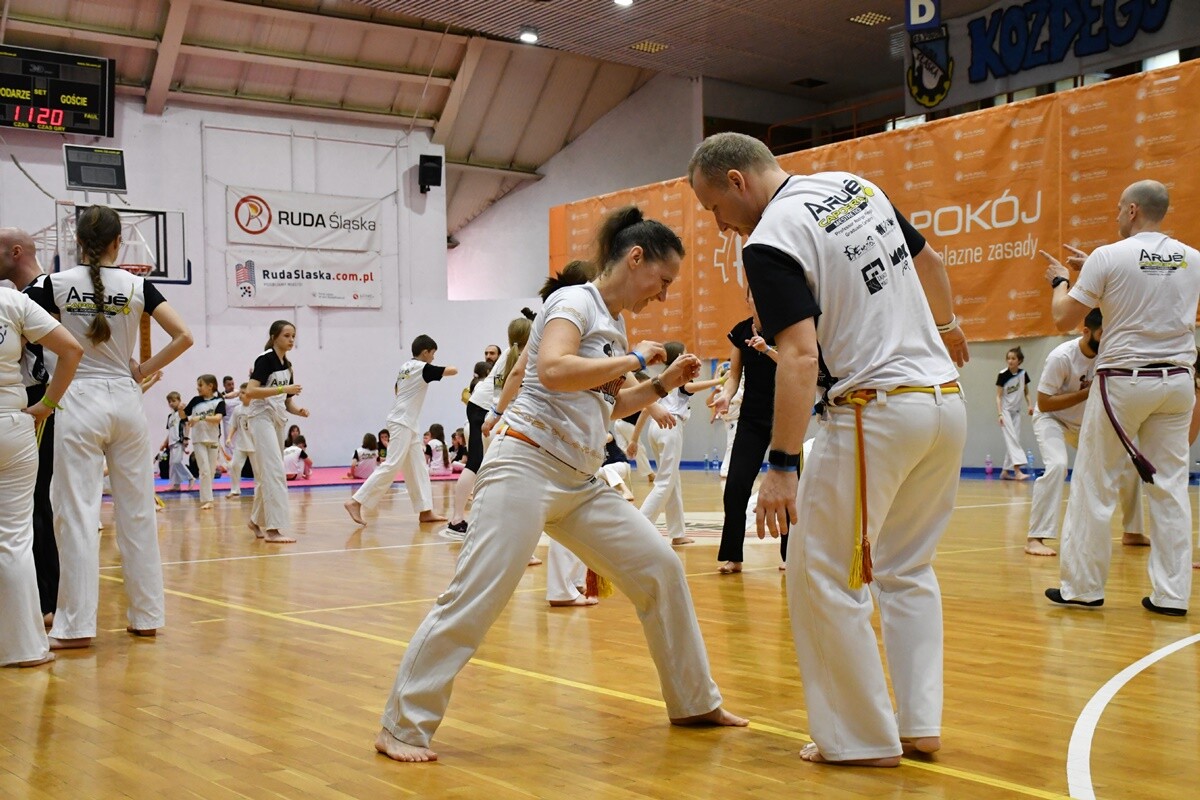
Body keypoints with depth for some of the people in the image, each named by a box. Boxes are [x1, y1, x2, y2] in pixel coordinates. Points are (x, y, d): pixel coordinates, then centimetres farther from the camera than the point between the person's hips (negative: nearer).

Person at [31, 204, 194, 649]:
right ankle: (146, 616, 15)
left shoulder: (57, 285, -3)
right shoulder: (137, 286, 0)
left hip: (79, 402, -2)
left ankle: (78, 624, 0)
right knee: (137, 512, 9)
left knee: (78, 513, 0)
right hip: (125, 401, 2)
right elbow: (183, 337, -5)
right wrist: (144, 371, 3)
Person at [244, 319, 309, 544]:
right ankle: (273, 528, -18)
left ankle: (257, 521, 29)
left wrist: (298, 410, -3)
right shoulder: (265, 360, -11)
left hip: (278, 421, 8)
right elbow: (250, 392, -22)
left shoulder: (287, 366, 13)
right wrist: (283, 389, -26)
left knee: (267, 474, 15)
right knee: (274, 472, -16)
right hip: (262, 418, -8)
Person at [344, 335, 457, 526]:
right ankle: (355, 502, -16)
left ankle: (425, 511, 9)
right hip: (402, 423, -10)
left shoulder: (405, 366, 12)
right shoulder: (423, 368, -11)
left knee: (418, 467, 9)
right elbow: (452, 371, -12)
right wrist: (450, 368, 10)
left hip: (407, 423, 10)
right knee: (391, 466, -13)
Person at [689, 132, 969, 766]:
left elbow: (800, 357, -21)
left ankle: (864, 738, 10)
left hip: (879, 410, -9)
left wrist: (780, 466, -20)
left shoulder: (769, 243, -12)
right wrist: (945, 323, 43)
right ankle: (921, 724, 22)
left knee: (822, 577, 2)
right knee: (907, 569, 19)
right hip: (948, 401, 9)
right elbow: (929, 263, 25)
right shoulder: (857, 186, 12)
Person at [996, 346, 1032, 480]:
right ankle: (1017, 471, -22)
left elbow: (1026, 392, 11)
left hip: (1016, 411, 5)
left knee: (1014, 440, 5)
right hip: (1005, 410, -5)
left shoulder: (1023, 374, -2)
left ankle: (1005, 471, 13)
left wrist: (1030, 405, -6)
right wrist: (1000, 414, -19)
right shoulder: (1002, 375, -14)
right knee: (1012, 439, -15)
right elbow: (998, 396, -11)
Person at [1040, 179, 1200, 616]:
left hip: (1123, 380, -4)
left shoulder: (1107, 257, -10)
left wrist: (1060, 280, 14)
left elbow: (1064, 319, -5)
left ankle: (1082, 587, 11)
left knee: (1093, 484, 6)